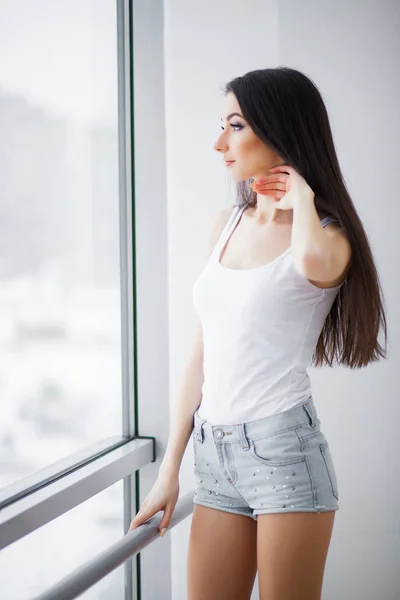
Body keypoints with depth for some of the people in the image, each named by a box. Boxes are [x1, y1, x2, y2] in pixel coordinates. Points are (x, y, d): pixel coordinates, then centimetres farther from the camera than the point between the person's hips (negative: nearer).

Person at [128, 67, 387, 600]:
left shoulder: (329, 235, -5)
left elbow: (314, 263, -33)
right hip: (215, 453, 6)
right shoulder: (226, 225, 11)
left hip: (284, 446, -5)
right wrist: (171, 466, 14)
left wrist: (302, 199, -12)